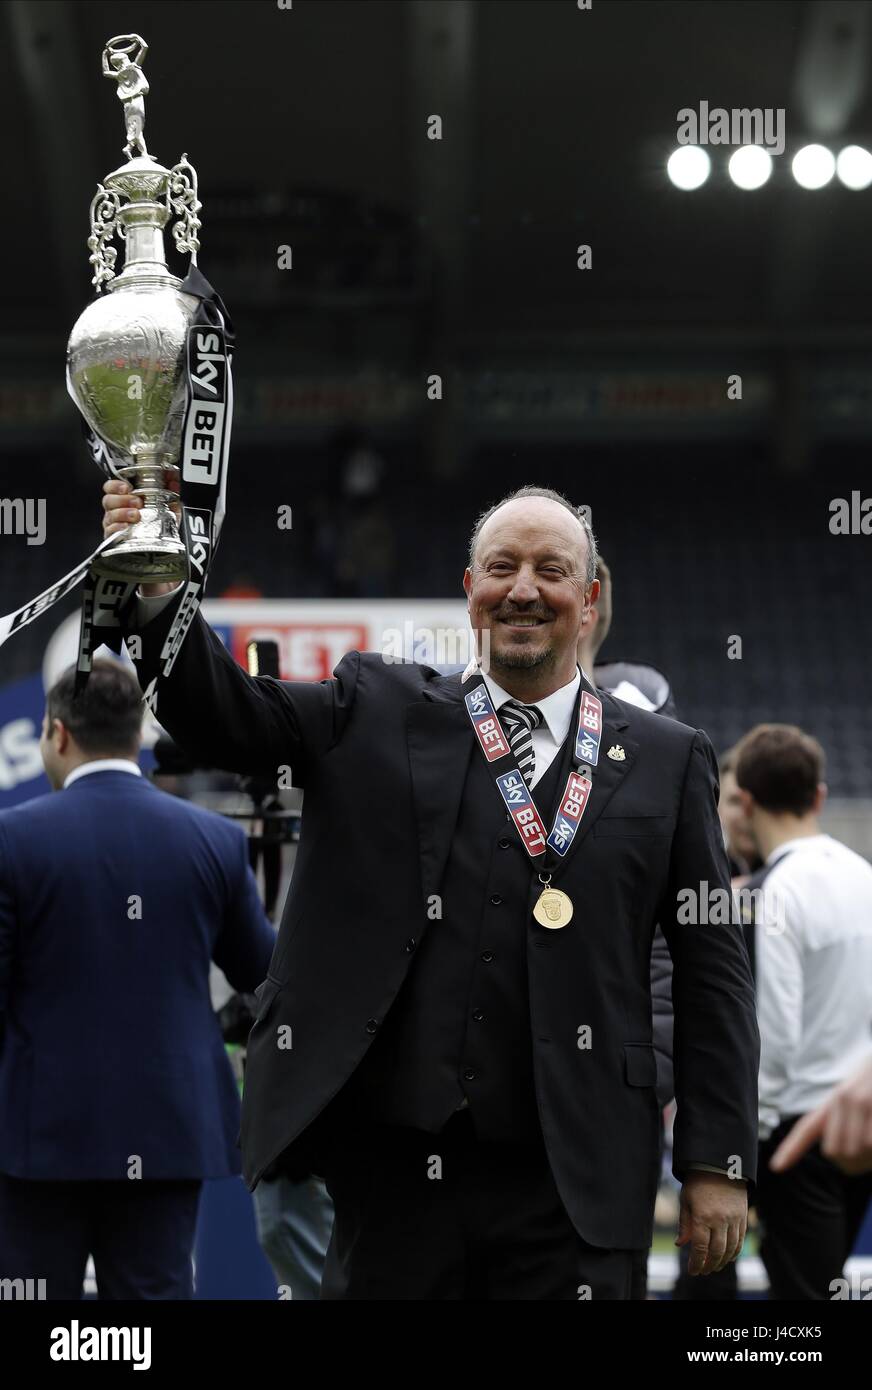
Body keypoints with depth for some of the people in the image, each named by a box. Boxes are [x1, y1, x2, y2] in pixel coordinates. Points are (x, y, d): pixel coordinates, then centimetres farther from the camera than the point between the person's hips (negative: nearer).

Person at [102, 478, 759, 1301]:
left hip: (571, 1186, 0)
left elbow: (711, 969, 6)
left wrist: (720, 1163, 2)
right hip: (391, 1164, 1)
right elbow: (222, 713, -2)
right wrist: (155, 591, -20)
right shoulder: (376, 714, 10)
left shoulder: (666, 761, 8)